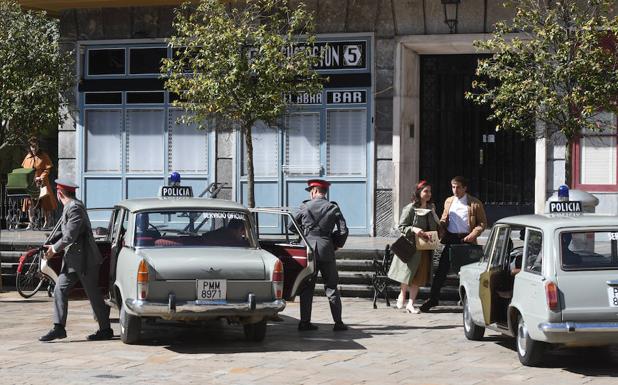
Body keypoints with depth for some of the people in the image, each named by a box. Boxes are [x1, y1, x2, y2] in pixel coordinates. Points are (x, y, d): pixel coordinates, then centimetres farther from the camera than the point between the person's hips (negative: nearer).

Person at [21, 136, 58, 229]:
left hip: (41, 184, -4)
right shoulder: (27, 157, 12)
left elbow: (47, 169, -4)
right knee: (30, 204, 1)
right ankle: (31, 223, 7)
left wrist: (41, 177, -17)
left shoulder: (44, 156, -1)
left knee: (45, 204, -2)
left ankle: (47, 222, 6)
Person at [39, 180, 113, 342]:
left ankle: (105, 329, 10)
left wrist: (55, 249, -12)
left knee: (93, 295, 0)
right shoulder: (69, 207, 13)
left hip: (84, 259, -10)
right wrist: (51, 243, 7)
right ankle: (59, 327, 1)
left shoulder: (75, 208, -18)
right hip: (72, 259, 10)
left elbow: (70, 235, -22)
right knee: (60, 290, 2)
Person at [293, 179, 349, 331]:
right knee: (331, 286, 6)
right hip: (326, 250, 0)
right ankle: (338, 322, 4)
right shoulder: (333, 208, 2)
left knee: (307, 287, 6)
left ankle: (304, 322, 4)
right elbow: (343, 231, -3)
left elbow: (293, 227, 6)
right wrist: (337, 244, 12)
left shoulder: (305, 207, 0)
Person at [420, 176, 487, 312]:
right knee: (441, 269, -2)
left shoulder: (475, 203, -1)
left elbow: (482, 222, 1)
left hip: (466, 240, -3)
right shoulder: (448, 201, 12)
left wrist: (474, 234, -14)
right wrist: (442, 233, 2)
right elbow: (443, 220, 21)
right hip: (451, 239, 3)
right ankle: (433, 298, 3)